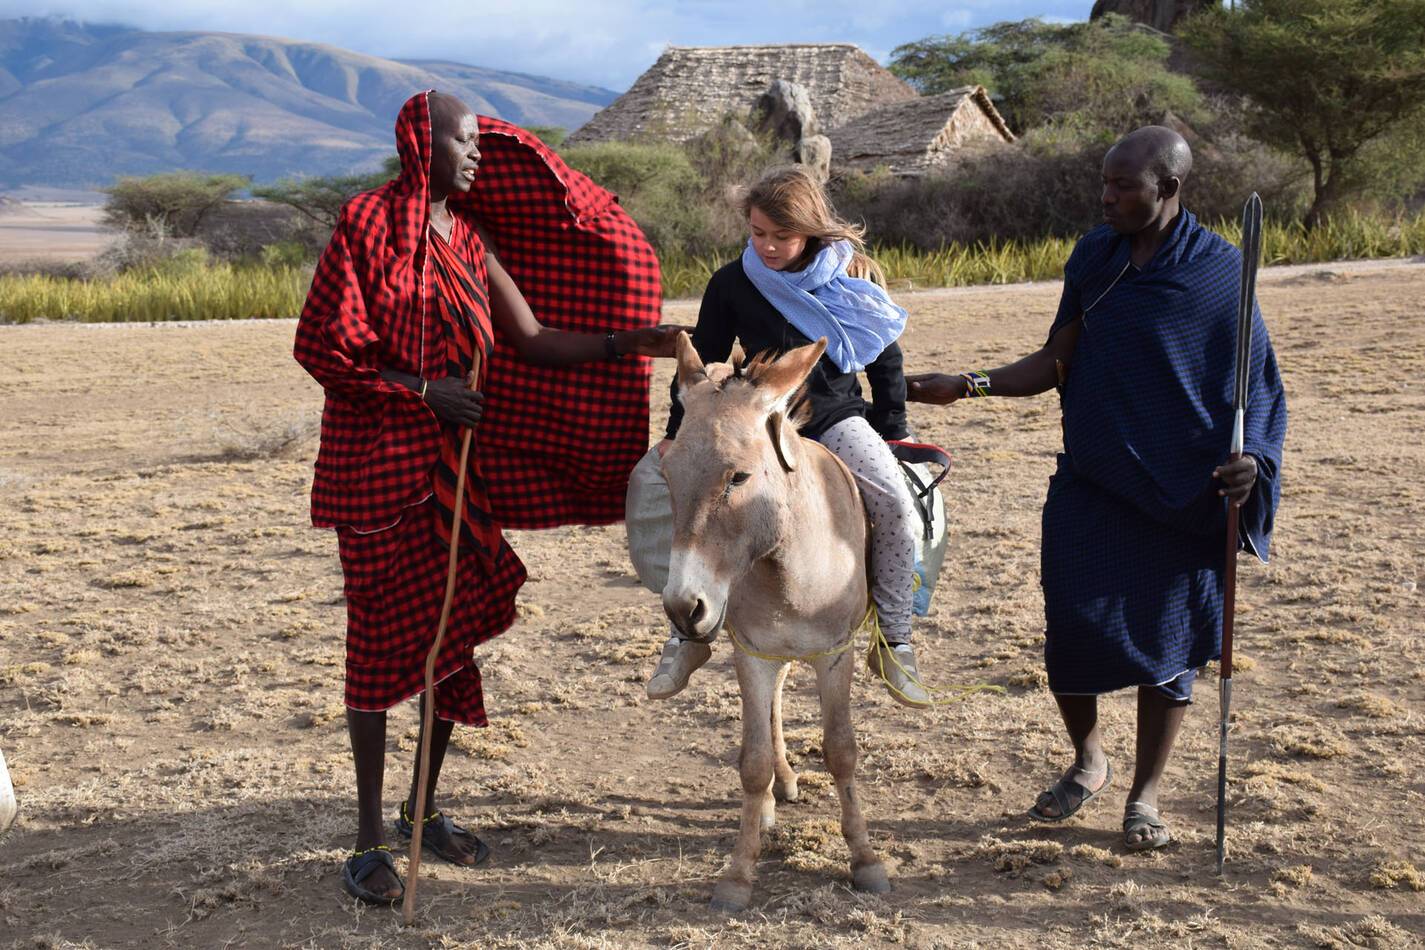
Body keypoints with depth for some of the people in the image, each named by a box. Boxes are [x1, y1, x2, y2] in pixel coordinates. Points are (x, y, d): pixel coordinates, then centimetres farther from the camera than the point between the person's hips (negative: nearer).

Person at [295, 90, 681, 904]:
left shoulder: (466, 237, 11)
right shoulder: (368, 223, -9)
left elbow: (530, 342, 8)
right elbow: (322, 346, -11)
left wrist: (632, 342, -2)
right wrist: (423, 389, -14)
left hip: (455, 460, 7)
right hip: (379, 460, -6)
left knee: (456, 626, 10)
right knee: (383, 637, -2)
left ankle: (426, 807, 27)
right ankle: (369, 841, 8)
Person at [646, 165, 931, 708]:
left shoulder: (853, 279, -4)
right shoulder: (732, 285, -4)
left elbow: (885, 362, 6)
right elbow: (704, 361, 8)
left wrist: (893, 438, 6)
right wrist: (678, 433, 7)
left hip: (836, 419, 0)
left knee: (896, 505, -24)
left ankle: (895, 644, -8)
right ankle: (685, 636, 4)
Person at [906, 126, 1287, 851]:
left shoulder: (1219, 271, -7)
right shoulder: (1093, 256, 5)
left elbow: (1257, 383, -5)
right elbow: (1057, 362, 8)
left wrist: (1252, 458, -22)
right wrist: (969, 385, -3)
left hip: (1181, 492, -3)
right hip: (1090, 484, 3)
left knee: (1165, 637, 4)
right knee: (1071, 627, 0)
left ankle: (1145, 795, 22)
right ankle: (1087, 761, 28)